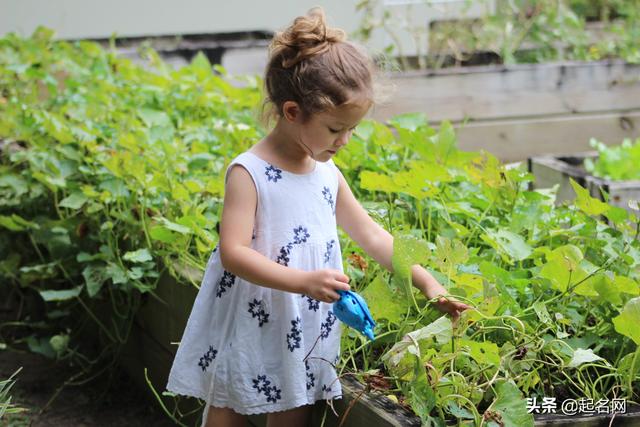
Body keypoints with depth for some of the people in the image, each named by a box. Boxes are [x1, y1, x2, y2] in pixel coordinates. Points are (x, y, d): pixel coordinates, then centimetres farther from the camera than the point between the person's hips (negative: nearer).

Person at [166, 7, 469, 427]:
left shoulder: (328, 174, 6)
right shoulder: (248, 173, -16)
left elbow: (372, 235, 14)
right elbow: (233, 252, -24)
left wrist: (427, 282, 7)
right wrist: (304, 281, -32)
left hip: (304, 337, 6)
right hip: (246, 338, -6)